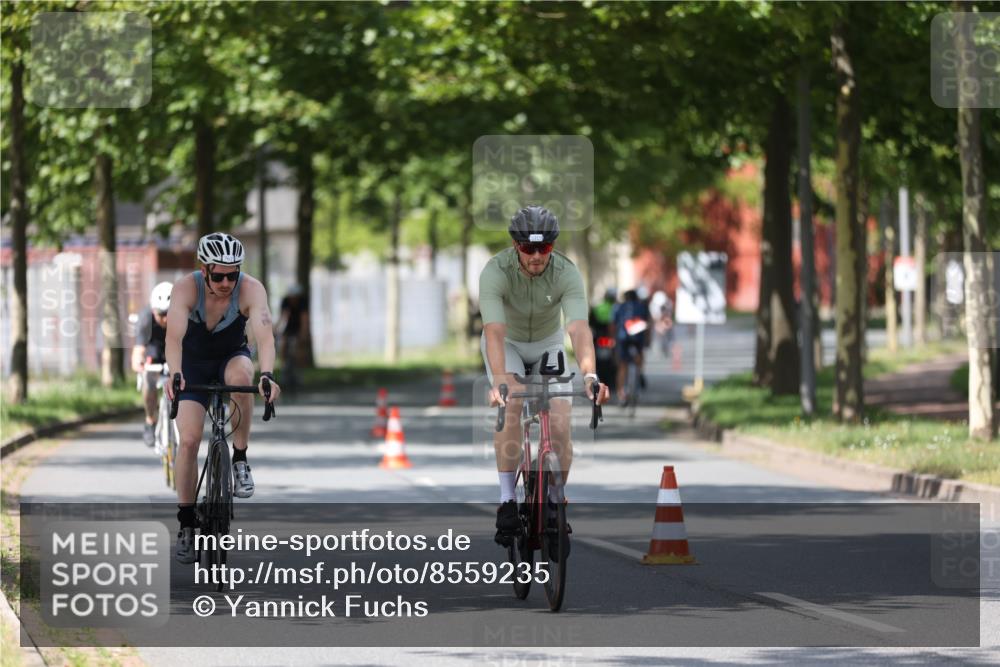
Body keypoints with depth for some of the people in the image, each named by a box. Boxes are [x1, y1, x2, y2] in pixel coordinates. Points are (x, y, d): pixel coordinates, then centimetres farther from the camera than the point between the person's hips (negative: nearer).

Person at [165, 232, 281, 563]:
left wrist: (267, 375, -57)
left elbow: (264, 335, -39)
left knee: (240, 374, -36)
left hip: (231, 357, 0)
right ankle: (186, 524, -3)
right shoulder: (186, 288, -27)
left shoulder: (251, 289, -26)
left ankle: (240, 460, -19)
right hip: (193, 364, 0)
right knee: (188, 440, -14)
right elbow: (174, 337, -40)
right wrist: (175, 376, -57)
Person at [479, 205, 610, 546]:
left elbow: (579, 329, -41)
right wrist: (499, 380, -60)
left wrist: (589, 375, -58)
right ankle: (507, 499, -24)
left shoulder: (567, 273, -28)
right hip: (507, 343, -2)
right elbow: (494, 330, -44)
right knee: (511, 404, -31)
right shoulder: (496, 271, -32)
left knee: (560, 426, -14)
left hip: (549, 344, 2)